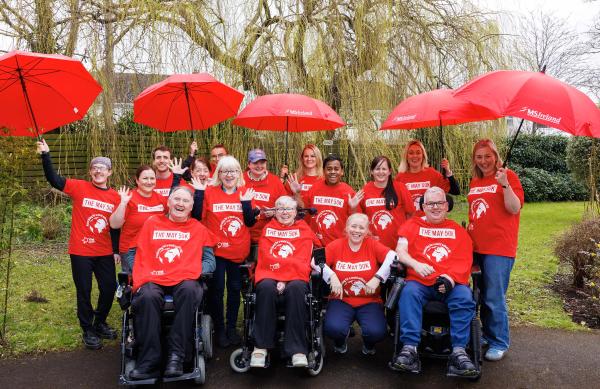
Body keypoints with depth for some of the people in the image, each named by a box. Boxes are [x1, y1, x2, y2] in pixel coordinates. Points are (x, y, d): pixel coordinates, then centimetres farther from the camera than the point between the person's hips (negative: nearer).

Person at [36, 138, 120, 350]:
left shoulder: (115, 196, 4)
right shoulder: (80, 188, -5)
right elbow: (54, 179, -16)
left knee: (109, 288, 10)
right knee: (84, 292, 6)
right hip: (81, 251, -3)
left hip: (105, 253, 3)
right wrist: (46, 155, -26)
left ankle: (100, 323, 34)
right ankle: (88, 331, 24)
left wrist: (116, 251, 9)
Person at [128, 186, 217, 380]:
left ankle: (176, 355, -28)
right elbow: (140, 255, 14)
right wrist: (140, 281, -2)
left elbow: (209, 260, 9)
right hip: (153, 280, 1)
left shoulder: (198, 229, 16)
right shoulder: (152, 223, 19)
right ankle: (149, 362, -26)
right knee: (148, 297, -34)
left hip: (184, 281, 0)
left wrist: (194, 273, -11)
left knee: (190, 291, -36)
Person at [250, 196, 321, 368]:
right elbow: (266, 258, 4)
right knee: (266, 288, -34)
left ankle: (297, 350, -31)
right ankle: (261, 346, -25)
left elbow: (302, 262, 1)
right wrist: (291, 263, -9)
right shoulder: (267, 229, 20)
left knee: (296, 289, -35)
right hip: (269, 276, 1)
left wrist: (284, 280, -14)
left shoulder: (304, 230, 16)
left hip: (295, 278, -1)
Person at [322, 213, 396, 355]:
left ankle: (368, 345, 16)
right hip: (342, 300, 0)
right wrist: (332, 277, -20)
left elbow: (393, 257, -12)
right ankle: (340, 343, 13)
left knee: (377, 332, -27)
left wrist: (377, 278, -22)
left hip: (369, 301, 0)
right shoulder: (336, 245, 1)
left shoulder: (372, 245, 0)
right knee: (333, 328, -29)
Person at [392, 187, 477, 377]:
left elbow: (465, 260, 7)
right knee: (409, 294, -32)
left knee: (465, 298, -30)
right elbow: (400, 251, 4)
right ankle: (409, 348, -36)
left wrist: (451, 278, -12)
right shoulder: (412, 225, 18)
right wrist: (416, 264, -16)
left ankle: (459, 351, -29)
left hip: (452, 283, 1)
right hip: (419, 282, -1)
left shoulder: (458, 230, 20)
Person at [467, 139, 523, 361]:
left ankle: (500, 343, 10)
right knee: (482, 295, 14)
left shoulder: (507, 176, -5)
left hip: (499, 248, -7)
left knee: (494, 298, -4)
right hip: (477, 246, 7)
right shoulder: (474, 182, 13)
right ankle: (487, 335, 29)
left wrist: (504, 184, -25)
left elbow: (515, 209, -14)